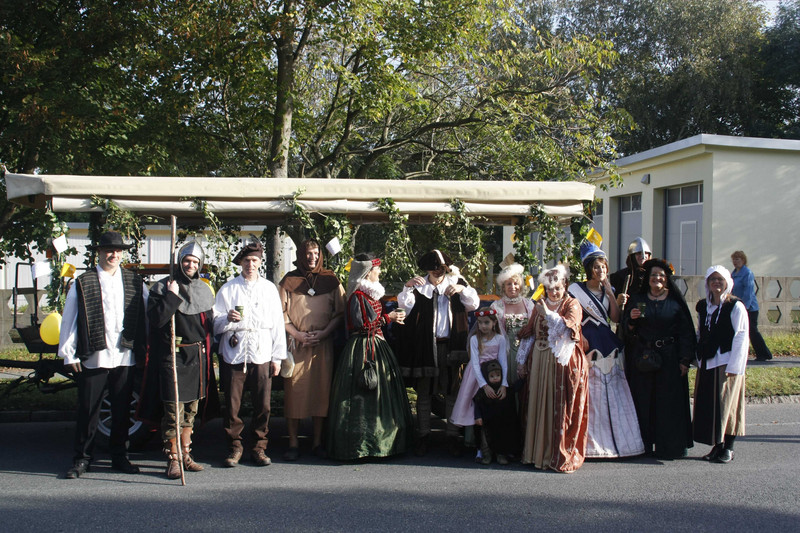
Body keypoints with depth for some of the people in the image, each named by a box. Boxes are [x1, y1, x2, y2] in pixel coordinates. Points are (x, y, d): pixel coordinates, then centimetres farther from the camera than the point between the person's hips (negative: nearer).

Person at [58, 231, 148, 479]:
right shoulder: (82, 283, 1)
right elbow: (69, 321, 1)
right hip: (93, 357, -2)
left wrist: (144, 349, 4)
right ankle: (81, 459, 15)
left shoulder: (135, 282, 8)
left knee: (122, 411, 10)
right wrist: (69, 355, -1)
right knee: (88, 411, 4)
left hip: (125, 357, 2)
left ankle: (119, 457, 22)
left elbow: (147, 317, 10)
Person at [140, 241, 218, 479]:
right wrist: (172, 297, -19)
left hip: (198, 357, 6)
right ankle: (173, 459, 1)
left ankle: (186, 455, 22)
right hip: (173, 358, -6)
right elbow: (156, 320, -16)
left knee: (191, 410, 12)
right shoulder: (162, 288, -3)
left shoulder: (204, 290, 14)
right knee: (174, 410, -7)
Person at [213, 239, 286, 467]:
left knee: (263, 405, -1)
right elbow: (216, 324, 5)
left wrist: (277, 357, 7)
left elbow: (278, 324, 12)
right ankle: (235, 447, 13)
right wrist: (228, 319, -17)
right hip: (234, 354, -1)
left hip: (261, 355, 1)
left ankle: (259, 447, 12)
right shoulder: (228, 289, 8)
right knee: (232, 404, -1)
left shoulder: (269, 288, 13)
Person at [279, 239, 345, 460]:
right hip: (296, 343, -1)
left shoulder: (330, 280, 9)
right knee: (294, 390, -4)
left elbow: (340, 312, 7)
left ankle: (317, 442, 8)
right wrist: (298, 334, -9)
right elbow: (281, 314, 4)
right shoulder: (289, 281, 7)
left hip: (323, 343, 1)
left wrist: (323, 333, -7)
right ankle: (293, 443, 2)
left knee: (321, 390, 0)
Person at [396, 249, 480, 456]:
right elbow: (404, 304, -7)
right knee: (423, 391, 4)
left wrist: (463, 289, -16)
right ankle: (423, 435, 13)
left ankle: (452, 436, 11)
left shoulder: (456, 283, 9)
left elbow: (474, 304, 2)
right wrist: (407, 287, -25)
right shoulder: (419, 286, 5)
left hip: (449, 345, 1)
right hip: (424, 345, 0)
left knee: (452, 391, 4)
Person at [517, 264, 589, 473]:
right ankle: (537, 453, 15)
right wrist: (522, 360, 17)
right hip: (540, 362, 5)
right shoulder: (539, 306, 15)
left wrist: (548, 314, -17)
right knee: (537, 406, 6)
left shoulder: (572, 304, 1)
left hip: (563, 362, -5)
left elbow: (570, 326, -18)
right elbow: (529, 333, 19)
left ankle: (562, 456, -1)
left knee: (561, 408, -5)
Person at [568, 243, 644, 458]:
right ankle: (592, 443, -2)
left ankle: (614, 440, 10)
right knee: (591, 394, -6)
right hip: (588, 345, -5)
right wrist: (582, 341, -14)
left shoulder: (608, 290, 14)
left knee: (613, 393, 3)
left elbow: (615, 318, 3)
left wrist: (609, 292, -2)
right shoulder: (576, 290, -1)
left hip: (609, 347, 5)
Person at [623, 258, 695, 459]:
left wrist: (685, 360, -6)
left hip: (669, 359, -1)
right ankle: (644, 445, 10)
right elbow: (627, 329, 9)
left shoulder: (676, 301, 3)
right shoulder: (637, 300, 8)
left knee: (669, 403, -1)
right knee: (644, 402, 3)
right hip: (643, 358, 2)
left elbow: (686, 332, 1)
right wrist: (631, 319, -13)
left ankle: (669, 446, 7)